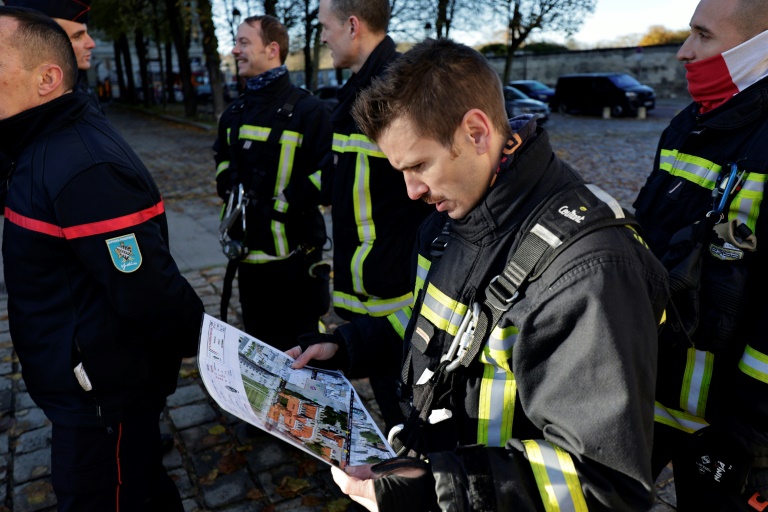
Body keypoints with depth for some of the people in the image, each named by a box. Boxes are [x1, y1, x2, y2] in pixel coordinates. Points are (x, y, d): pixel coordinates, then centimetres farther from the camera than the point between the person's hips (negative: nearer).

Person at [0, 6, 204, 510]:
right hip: (100, 384, 9)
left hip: (103, 397, -9)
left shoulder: (83, 169, -30)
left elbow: (150, 293, -29)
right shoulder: (57, 141, 3)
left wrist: (201, 348, -15)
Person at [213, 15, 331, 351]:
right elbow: (222, 158, 29)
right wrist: (229, 187, 9)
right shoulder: (235, 113, 13)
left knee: (299, 345, 8)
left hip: (294, 252, -7)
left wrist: (280, 205, -16)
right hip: (249, 249, 7)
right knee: (258, 340, 22)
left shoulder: (308, 110, -11)